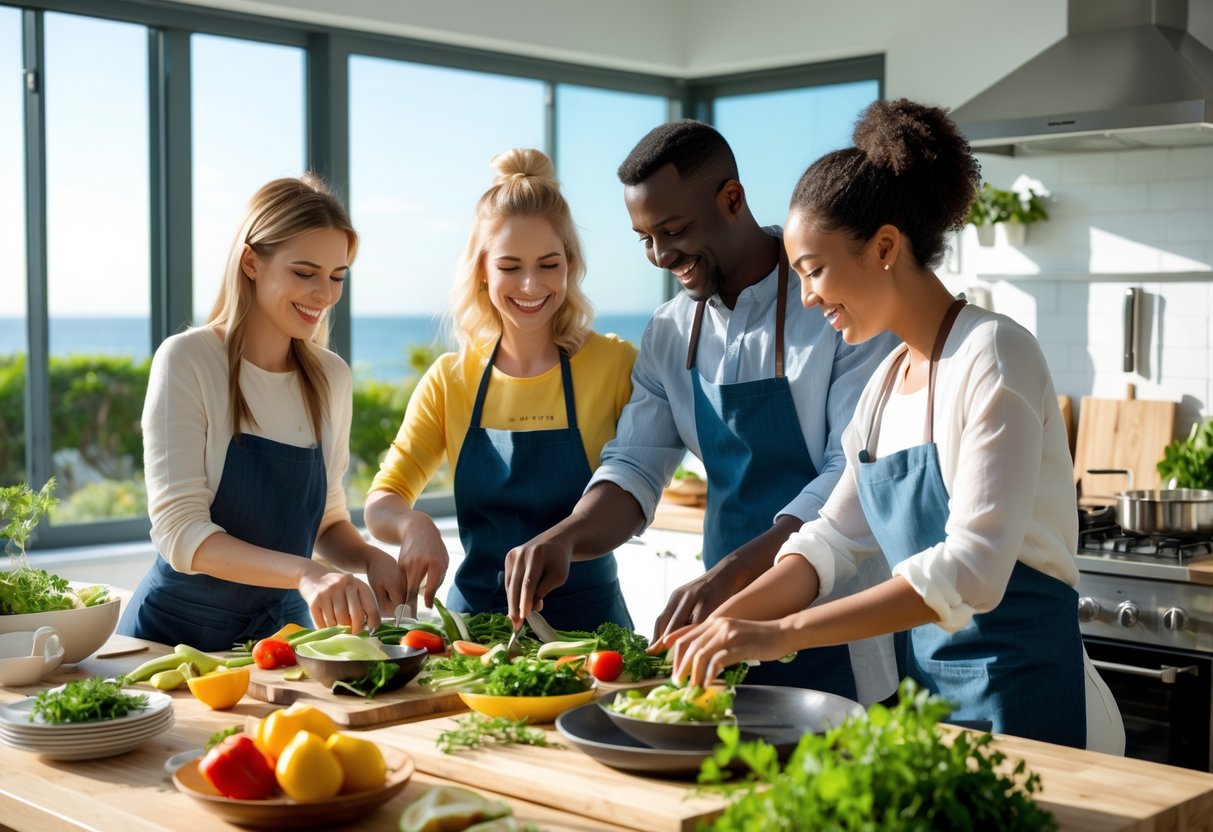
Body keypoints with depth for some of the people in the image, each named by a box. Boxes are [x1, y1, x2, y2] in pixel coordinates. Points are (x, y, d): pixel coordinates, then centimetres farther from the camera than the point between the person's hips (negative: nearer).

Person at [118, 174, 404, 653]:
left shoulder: (332, 378, 6)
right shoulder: (188, 361, -10)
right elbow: (179, 531, -16)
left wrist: (369, 558, -7)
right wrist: (303, 573, -30)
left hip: (285, 631, 4)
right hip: (179, 632, -4)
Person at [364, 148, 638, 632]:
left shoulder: (613, 365, -4)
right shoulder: (450, 380, 4)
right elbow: (381, 504, 5)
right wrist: (412, 524, -17)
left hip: (586, 619, -2)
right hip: (475, 616, 2)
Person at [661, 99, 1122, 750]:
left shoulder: (992, 355, -17)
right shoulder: (888, 380, 9)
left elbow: (972, 570, -27)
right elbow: (832, 539, 10)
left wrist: (783, 632, -30)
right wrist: (725, 621, -5)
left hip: (1012, 694, -7)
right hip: (921, 673, 7)